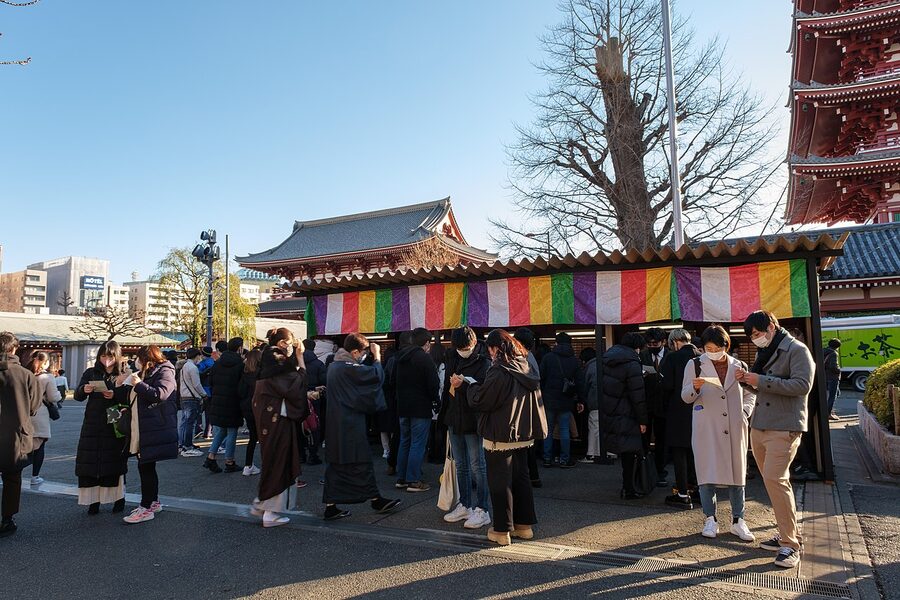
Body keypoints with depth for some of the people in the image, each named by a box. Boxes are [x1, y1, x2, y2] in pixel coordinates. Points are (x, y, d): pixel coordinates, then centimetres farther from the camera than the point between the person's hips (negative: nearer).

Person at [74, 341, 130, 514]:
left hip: (115, 425, -2)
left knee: (115, 460, 2)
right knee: (90, 461, -1)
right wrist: (84, 390, -16)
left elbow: (129, 399, -6)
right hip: (92, 424, 3)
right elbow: (77, 396, 5)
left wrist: (114, 395, -22)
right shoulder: (91, 373, 8)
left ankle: (119, 498, 15)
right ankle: (94, 500, 9)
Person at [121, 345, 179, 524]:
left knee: (146, 466, -7)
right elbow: (136, 399, 27)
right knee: (146, 466, 14)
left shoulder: (164, 372, -9)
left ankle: (146, 508, -1)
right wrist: (125, 383, 11)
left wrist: (138, 384, -19)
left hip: (154, 430, -9)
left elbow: (160, 394, -24)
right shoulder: (144, 373, 19)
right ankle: (154, 502, 25)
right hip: (141, 429, 9)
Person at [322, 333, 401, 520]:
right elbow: (376, 375, -21)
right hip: (351, 425, -9)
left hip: (335, 423, 9)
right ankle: (375, 499, 17)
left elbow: (362, 372, 17)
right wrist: (377, 356, -6)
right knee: (362, 462, 4)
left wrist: (369, 356, 8)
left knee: (335, 464, 10)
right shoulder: (349, 368, -19)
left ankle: (330, 507, 13)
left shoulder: (334, 365, 10)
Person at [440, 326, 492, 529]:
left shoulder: (483, 363, -8)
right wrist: (453, 386, -5)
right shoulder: (452, 361, 10)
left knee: (477, 466, -2)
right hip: (455, 419, 7)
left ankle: (482, 510, 5)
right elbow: (448, 392, 13)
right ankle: (464, 506, 25)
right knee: (461, 466, 14)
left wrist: (462, 384, -29)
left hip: (473, 420, -6)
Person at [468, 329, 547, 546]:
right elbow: (534, 401, 14)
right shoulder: (526, 369, 4)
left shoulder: (498, 372, -19)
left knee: (500, 483, 3)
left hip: (500, 437, -7)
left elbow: (479, 401, -14)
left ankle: (501, 531, 11)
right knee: (521, 478, 17)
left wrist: (472, 386, 3)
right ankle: (525, 525, 26)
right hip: (523, 435, 7)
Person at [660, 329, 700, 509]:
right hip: (699, 411, 6)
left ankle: (683, 494, 4)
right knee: (694, 451, 17)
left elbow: (667, 386, -16)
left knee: (679, 453, 2)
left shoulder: (672, 358, -13)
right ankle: (697, 489, 26)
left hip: (679, 411, -6)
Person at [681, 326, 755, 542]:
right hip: (706, 429, -2)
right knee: (707, 473, -2)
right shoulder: (695, 365, 1)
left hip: (735, 429, 2)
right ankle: (710, 520, 10)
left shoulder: (739, 367, 7)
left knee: (737, 472, 7)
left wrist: (744, 413, 1)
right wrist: (695, 388, -20)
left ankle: (738, 521, 18)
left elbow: (750, 394, 18)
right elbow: (685, 397, 1)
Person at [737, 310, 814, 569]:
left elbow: (802, 384, -19)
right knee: (776, 481, 12)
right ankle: (789, 534, 23)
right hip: (759, 427, 8)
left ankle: (790, 545, -4)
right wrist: (747, 378, 4)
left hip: (784, 428, -8)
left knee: (775, 480, -14)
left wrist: (761, 380, -21)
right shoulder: (765, 352, 18)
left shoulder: (797, 350, -7)